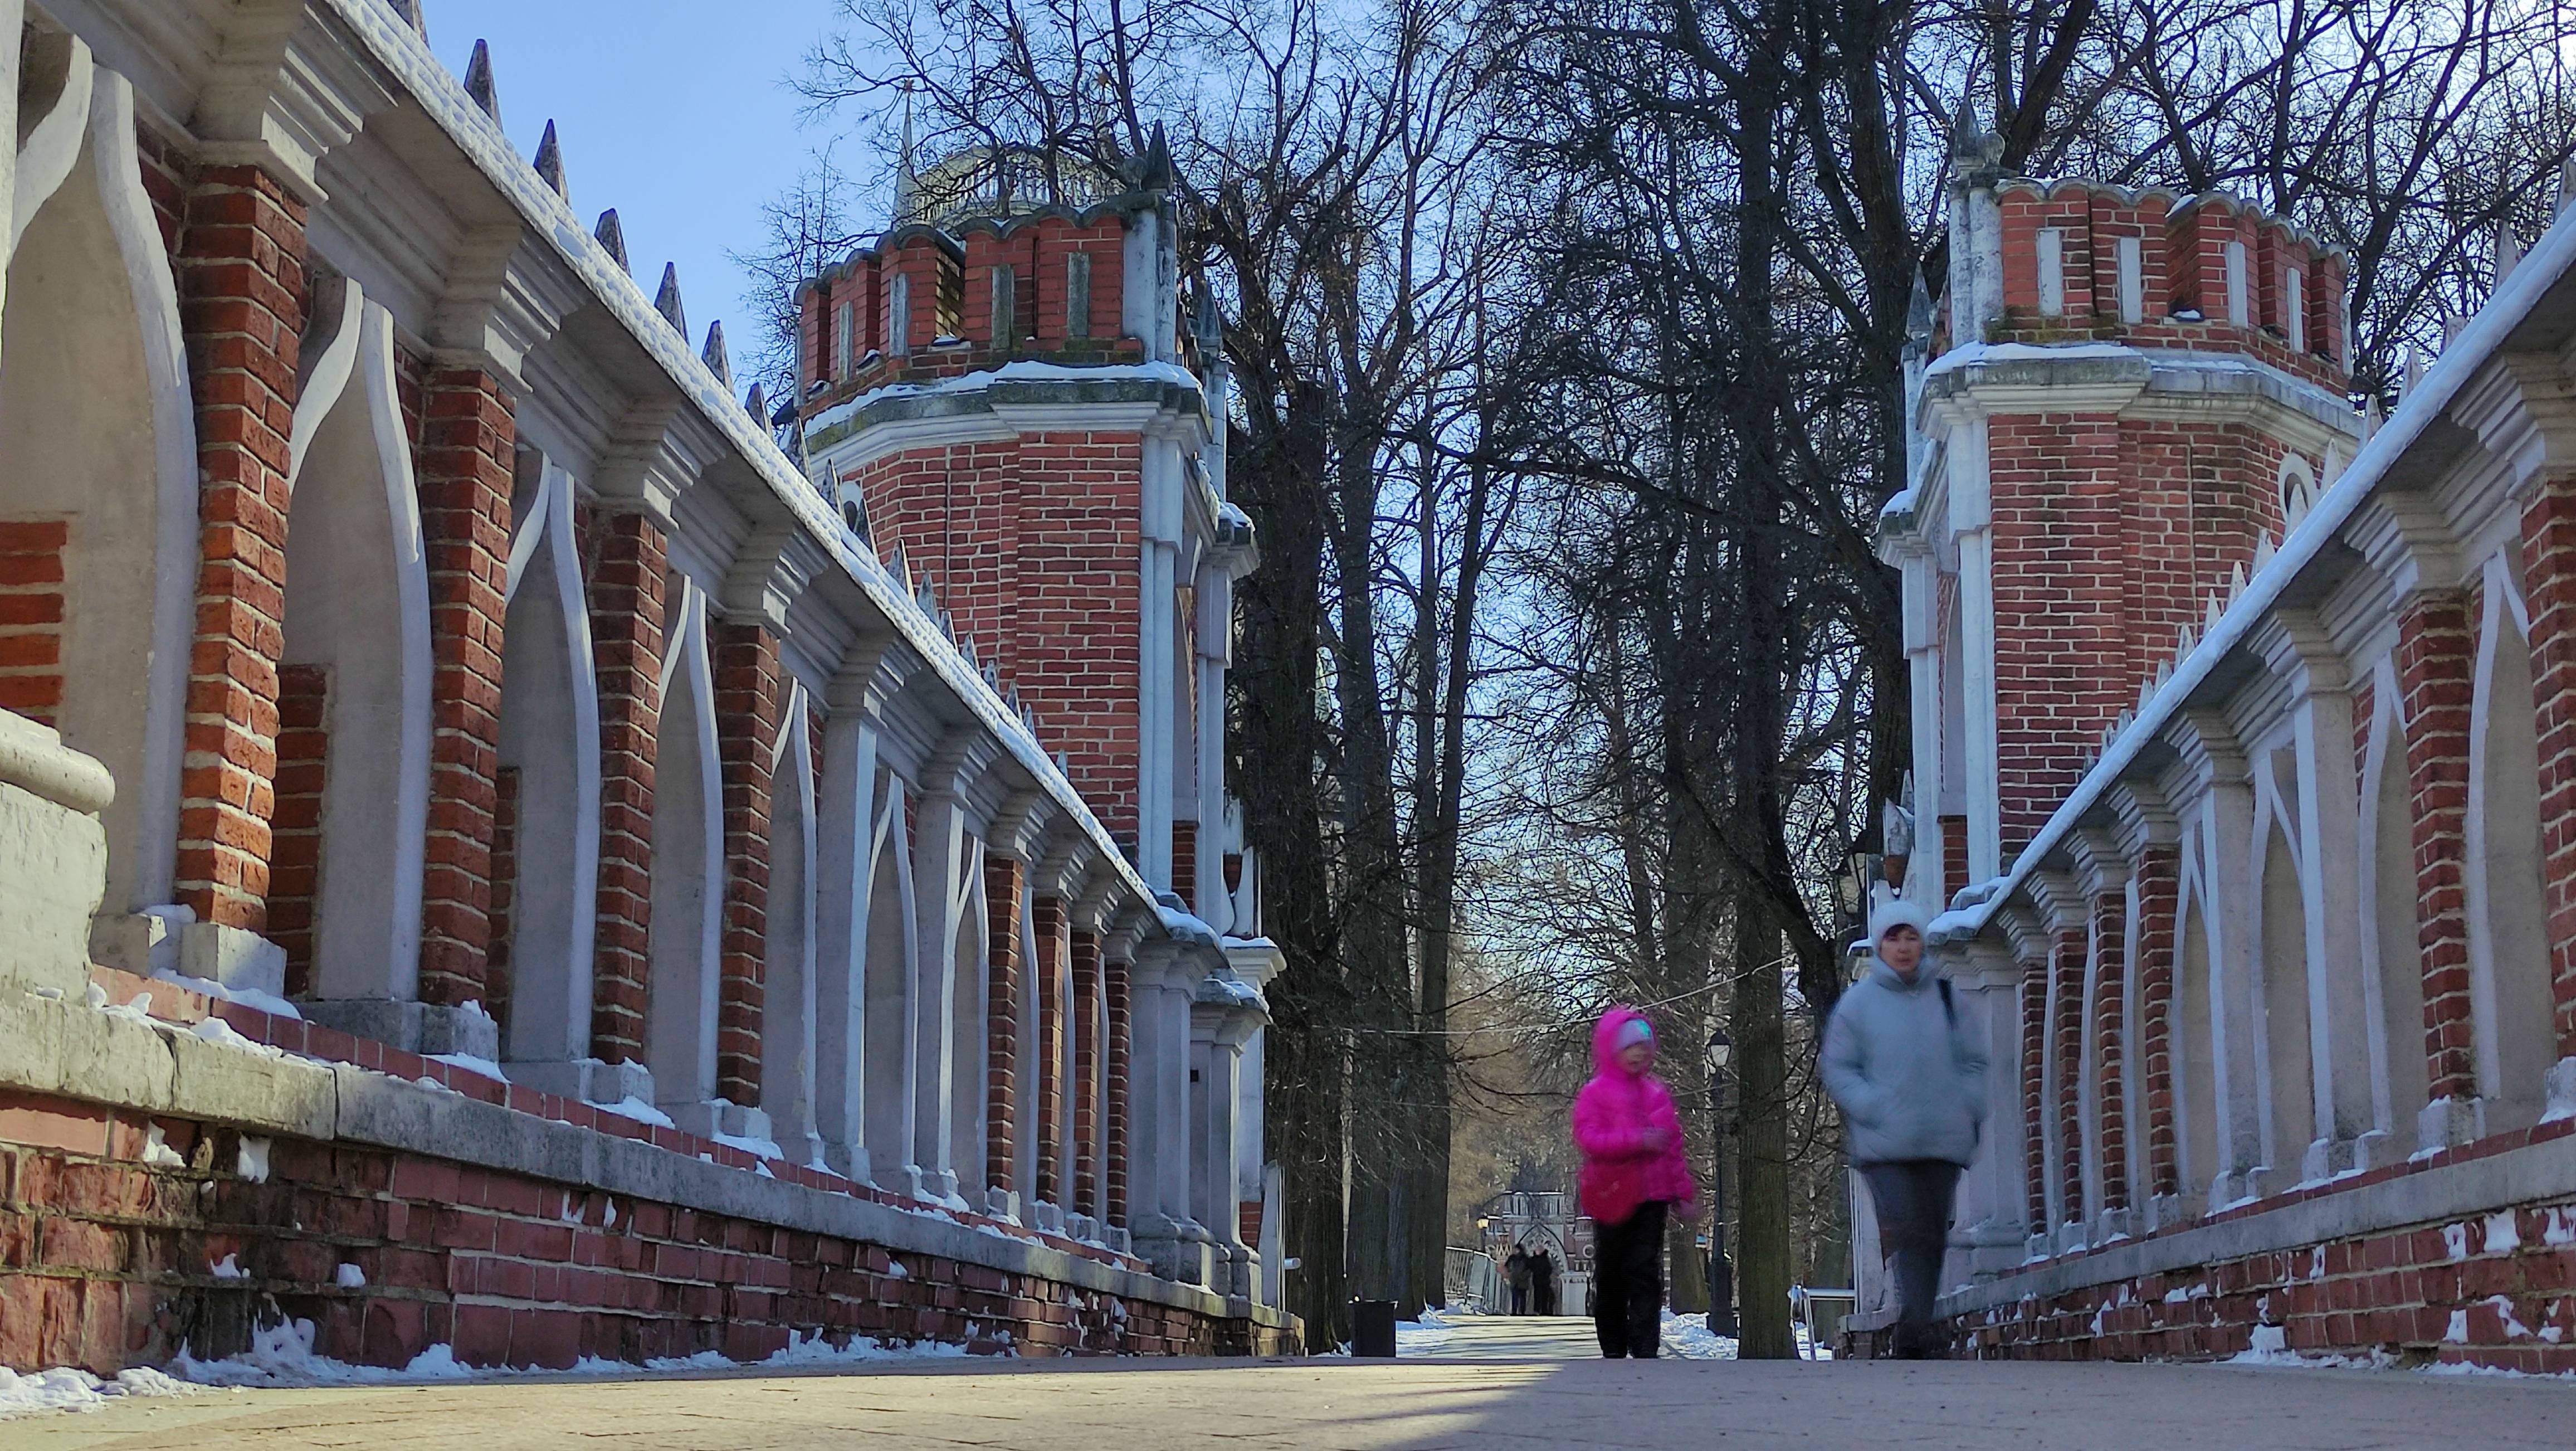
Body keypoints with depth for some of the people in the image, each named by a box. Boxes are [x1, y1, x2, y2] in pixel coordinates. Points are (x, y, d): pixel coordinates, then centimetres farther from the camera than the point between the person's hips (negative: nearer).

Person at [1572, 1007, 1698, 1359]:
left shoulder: (1656, 1092, 12)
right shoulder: (1595, 1093, -2)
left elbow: (1673, 1146, 15)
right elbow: (1588, 1138, -16)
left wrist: (1683, 1192, 14)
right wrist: (1638, 1141, -23)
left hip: (1651, 1195, 3)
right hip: (1611, 1196, -2)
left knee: (1646, 1272, -4)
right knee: (1611, 1275, 7)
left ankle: (1645, 1349, -7)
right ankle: (1614, 1348, 18)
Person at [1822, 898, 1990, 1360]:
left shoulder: (1946, 997, 11)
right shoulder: (1857, 1002, 3)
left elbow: (1974, 1061, 17)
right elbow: (1838, 1070, 3)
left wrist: (1968, 1114, 2)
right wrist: (1878, 1111, -10)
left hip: (1942, 1142, 3)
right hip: (1885, 1145, -3)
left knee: (1932, 1236, 4)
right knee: (1906, 1230, -15)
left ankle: (1915, 1333, 11)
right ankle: (1917, 1333, -18)